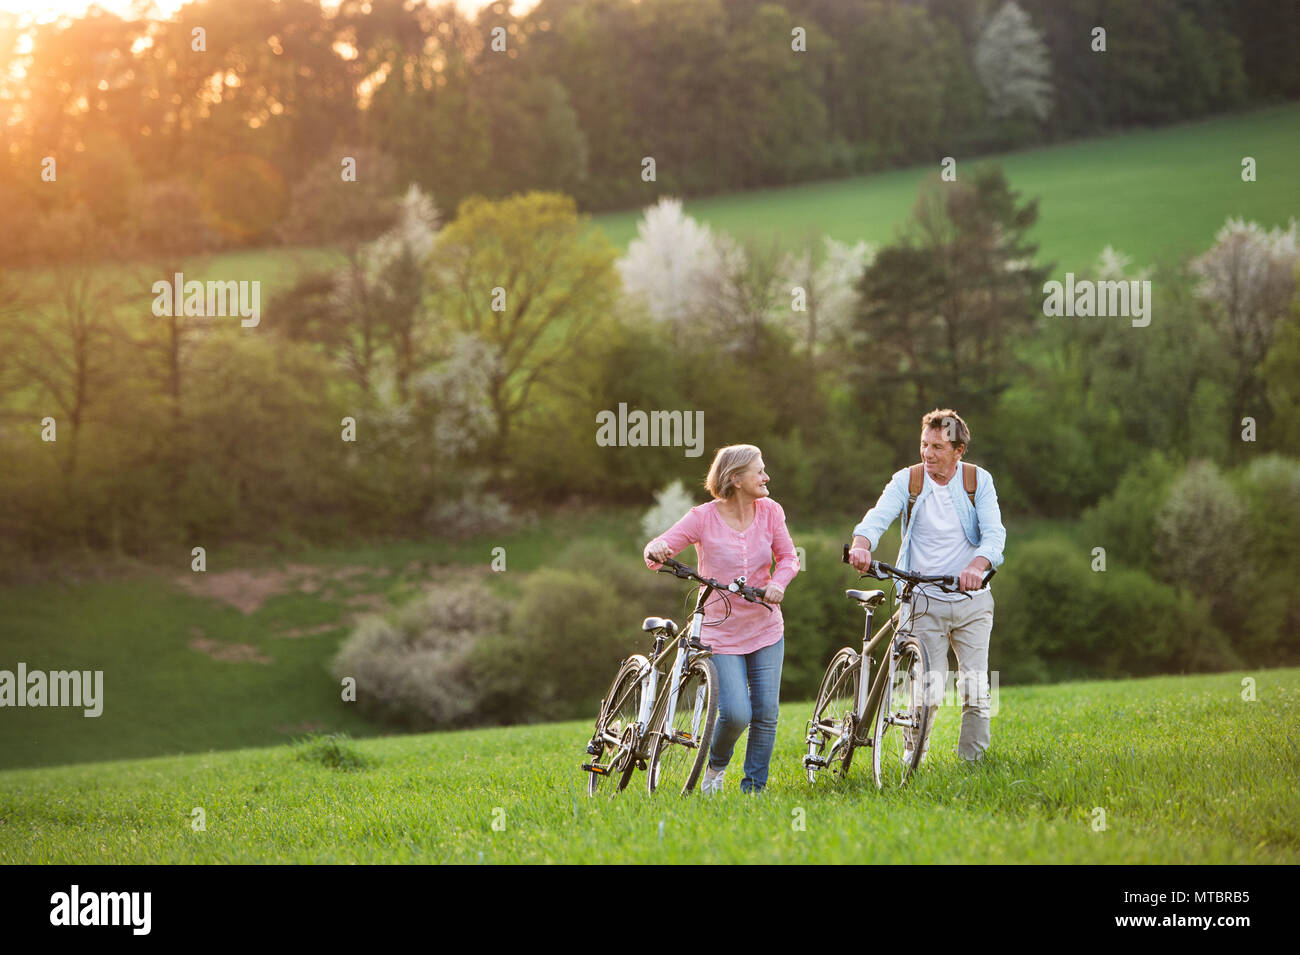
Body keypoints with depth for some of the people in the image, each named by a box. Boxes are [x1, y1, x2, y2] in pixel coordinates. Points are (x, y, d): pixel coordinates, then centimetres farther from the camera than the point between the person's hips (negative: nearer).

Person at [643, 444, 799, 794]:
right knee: (736, 713, -15)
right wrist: (655, 552, -39)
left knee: (765, 714, -2)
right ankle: (715, 766, 16)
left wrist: (778, 583, -16)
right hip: (722, 634, -4)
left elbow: (788, 557, 5)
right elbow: (659, 548, -14)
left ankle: (754, 788, 14)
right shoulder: (704, 518, -12)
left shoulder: (769, 511, -1)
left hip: (766, 631, 4)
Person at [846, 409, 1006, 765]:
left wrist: (977, 566, -34)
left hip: (972, 603, 1)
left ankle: (974, 764, 13)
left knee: (975, 690, -2)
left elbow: (994, 533, -12)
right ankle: (912, 758, 13)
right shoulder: (907, 481, -2)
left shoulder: (979, 481, -1)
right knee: (928, 690, -8)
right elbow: (878, 516, -18)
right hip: (924, 602, -1)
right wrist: (861, 544, -41)